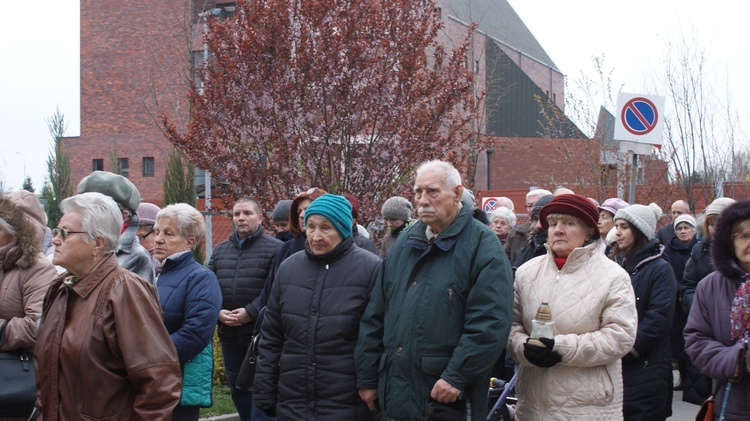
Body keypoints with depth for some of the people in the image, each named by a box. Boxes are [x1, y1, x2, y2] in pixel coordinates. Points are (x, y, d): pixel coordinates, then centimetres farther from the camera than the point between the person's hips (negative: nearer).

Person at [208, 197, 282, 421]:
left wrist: (250, 313, -20)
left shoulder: (275, 248, -5)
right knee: (237, 388, 16)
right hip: (229, 335, 6)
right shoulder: (220, 250, 15)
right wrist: (217, 311, -6)